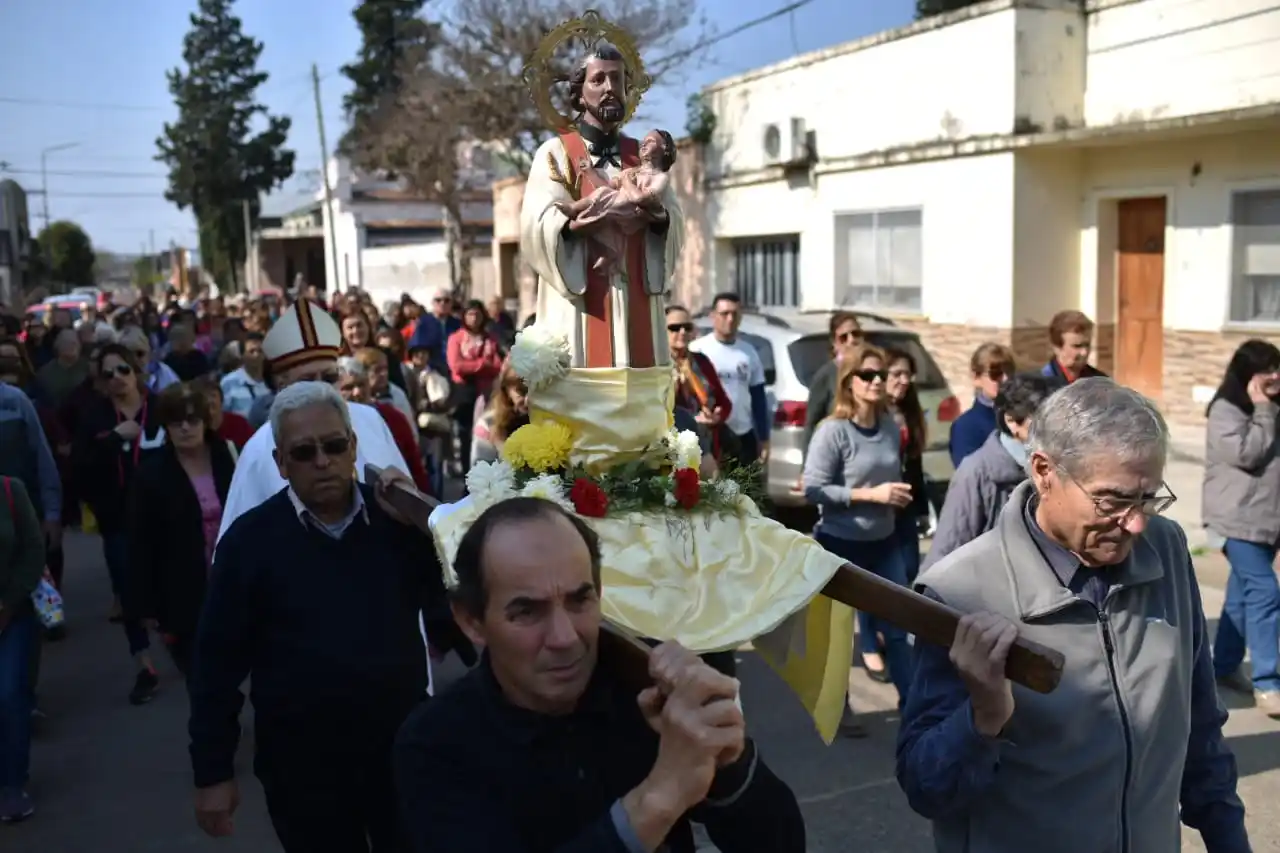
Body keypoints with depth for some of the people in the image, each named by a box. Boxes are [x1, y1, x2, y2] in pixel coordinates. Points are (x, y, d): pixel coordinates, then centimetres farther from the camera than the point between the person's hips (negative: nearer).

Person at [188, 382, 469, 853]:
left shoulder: (394, 516, -2)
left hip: (405, 747, 2)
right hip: (302, 766, -1)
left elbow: (447, 600, -5)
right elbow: (218, 660, -4)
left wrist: (416, 524, -16)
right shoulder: (250, 538, -7)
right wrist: (212, 771, -3)